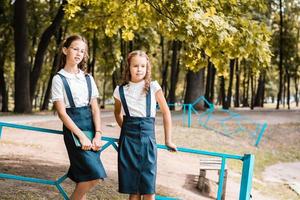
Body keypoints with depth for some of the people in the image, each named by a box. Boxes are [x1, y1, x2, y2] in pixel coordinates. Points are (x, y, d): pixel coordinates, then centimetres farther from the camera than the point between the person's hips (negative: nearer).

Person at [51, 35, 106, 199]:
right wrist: (81, 136, -15)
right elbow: (62, 112, -9)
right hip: (73, 127, -5)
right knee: (94, 174, -14)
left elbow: (95, 108, 7)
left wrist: (97, 134, -7)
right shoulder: (59, 79, -3)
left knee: (84, 178, 4)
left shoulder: (88, 78, 11)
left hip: (91, 126, 5)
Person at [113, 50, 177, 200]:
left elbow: (166, 112, 6)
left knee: (148, 187, -3)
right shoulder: (120, 90, 4)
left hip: (147, 136, -1)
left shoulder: (153, 87, -1)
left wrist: (168, 140, 7)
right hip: (128, 138, 1)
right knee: (132, 187, 3)